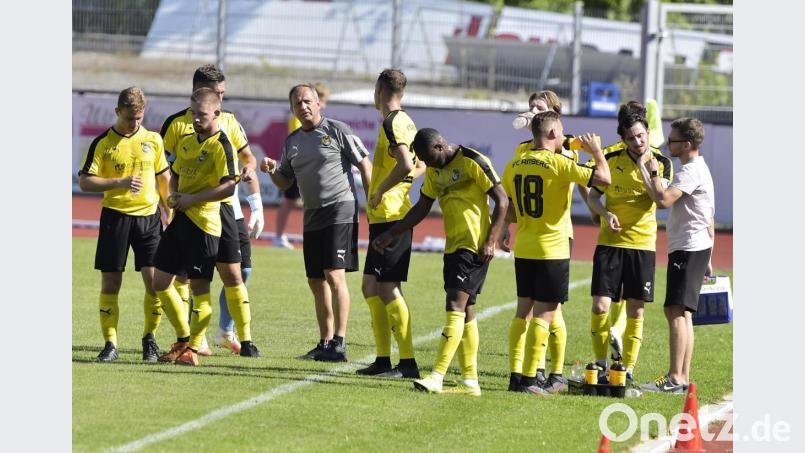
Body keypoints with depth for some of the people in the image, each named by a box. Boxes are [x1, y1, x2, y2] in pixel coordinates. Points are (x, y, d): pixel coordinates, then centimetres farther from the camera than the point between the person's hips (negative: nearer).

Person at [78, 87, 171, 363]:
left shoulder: (153, 140, 6)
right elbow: (84, 181, -7)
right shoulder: (102, 143, -3)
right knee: (110, 282, -1)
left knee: (154, 279, -6)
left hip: (149, 216, 2)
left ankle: (150, 339, 11)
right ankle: (110, 344, 6)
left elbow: (163, 178, 17)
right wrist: (120, 182, -18)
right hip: (115, 216, -2)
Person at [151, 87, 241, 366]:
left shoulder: (221, 145, -11)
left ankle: (193, 349, 2)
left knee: (199, 286, -4)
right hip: (181, 218, 9)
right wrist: (174, 195, 5)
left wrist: (192, 199, -19)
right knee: (161, 282, 10)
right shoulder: (186, 143, 14)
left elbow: (229, 186, -21)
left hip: (204, 221, -9)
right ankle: (183, 339, 22)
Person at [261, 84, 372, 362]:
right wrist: (272, 171, -2)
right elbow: (285, 182, 20)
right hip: (312, 216, 7)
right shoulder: (292, 141, 14)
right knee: (316, 281, 8)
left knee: (335, 275, -15)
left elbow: (364, 164, -4)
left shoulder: (337, 130, -4)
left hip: (340, 210, -7)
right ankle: (325, 343, 16)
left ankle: (339, 344, -16)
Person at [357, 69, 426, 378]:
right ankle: (383, 360, 16)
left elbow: (406, 164, -27)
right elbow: (421, 166, 24)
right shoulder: (406, 122, 15)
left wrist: (380, 191, -16)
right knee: (370, 287, 13)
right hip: (388, 216, 10)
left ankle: (408, 363, -9)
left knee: (388, 288, -9)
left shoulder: (392, 123, -14)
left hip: (389, 216, -10)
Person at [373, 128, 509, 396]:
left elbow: (502, 201, -13)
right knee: (466, 312, 8)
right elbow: (422, 208, 23)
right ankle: (470, 382, 10)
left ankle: (437, 377, -18)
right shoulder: (434, 171, 13)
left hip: (473, 248, -9)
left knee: (455, 307, -13)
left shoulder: (473, 162, -12)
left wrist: (490, 242, -17)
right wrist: (391, 235, 18)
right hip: (453, 246, 9)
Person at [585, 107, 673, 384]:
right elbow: (593, 196, 6)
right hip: (610, 241, 0)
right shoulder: (612, 160, -1)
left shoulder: (661, 163, -1)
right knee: (600, 306, -7)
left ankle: (628, 369, 11)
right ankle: (601, 365, 9)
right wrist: (606, 214, -13)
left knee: (635, 311, 3)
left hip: (643, 243, 0)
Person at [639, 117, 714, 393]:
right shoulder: (698, 168, 20)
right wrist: (707, 258, 28)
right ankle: (683, 377, 14)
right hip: (697, 247, 11)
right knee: (682, 313, 12)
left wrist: (652, 173, -14)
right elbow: (708, 220, 25)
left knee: (676, 310, -15)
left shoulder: (691, 171, -14)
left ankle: (675, 378, -20)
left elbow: (663, 199, -29)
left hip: (688, 248, -11)